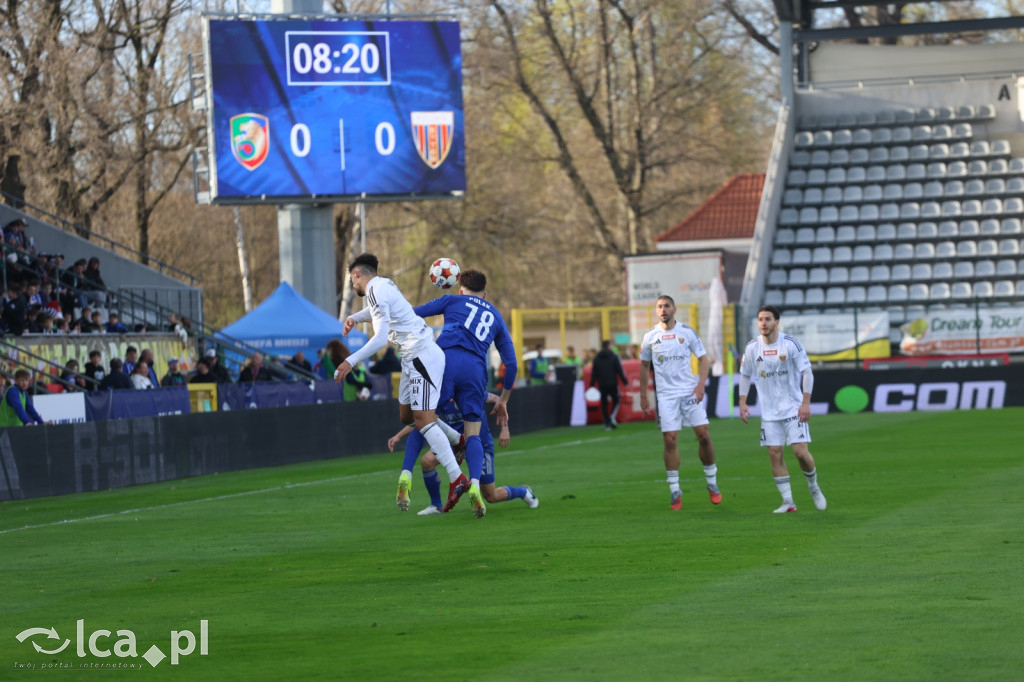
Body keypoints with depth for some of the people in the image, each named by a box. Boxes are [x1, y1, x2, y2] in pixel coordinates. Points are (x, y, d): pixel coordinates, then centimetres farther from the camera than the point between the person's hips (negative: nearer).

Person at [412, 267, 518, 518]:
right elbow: (511, 363, 27)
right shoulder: (496, 317, 29)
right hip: (476, 370, 2)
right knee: (473, 434, 5)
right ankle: (475, 484, -20)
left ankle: (406, 475, -15)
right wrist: (503, 400, 35)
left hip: (445, 358, -2)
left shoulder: (452, 301, 22)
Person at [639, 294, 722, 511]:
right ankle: (675, 491, 2)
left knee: (703, 435, -5)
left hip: (690, 392, 0)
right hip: (666, 395, 0)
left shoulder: (687, 332, 2)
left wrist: (701, 384, -10)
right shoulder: (650, 336, 4)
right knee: (670, 440, -5)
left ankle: (712, 483, 12)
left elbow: (704, 359, 4)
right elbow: (644, 366, 15)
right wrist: (643, 395, 13)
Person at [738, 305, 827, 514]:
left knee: (801, 451, -10)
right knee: (774, 454, -3)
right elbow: (745, 375, 14)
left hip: (793, 408, -3)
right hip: (769, 411, 3)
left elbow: (807, 372, -7)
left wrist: (806, 402, -13)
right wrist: (742, 402, 5)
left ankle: (814, 489, 17)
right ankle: (788, 502, 3)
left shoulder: (790, 344, -10)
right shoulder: (752, 349, 0)